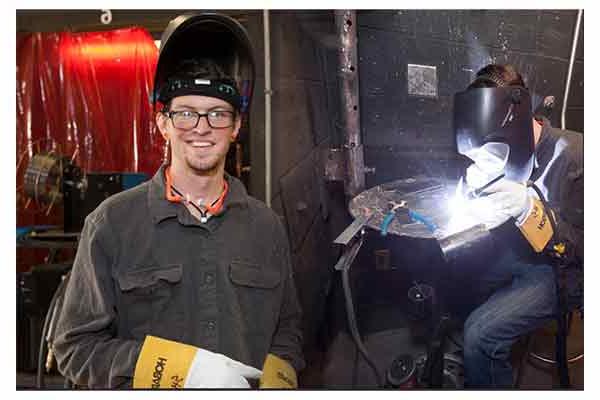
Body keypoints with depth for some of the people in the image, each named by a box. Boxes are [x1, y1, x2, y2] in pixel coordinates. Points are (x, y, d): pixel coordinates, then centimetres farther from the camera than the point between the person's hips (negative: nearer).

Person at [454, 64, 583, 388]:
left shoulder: (574, 156, -25)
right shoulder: (516, 148, -4)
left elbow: (581, 250, -24)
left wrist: (529, 208, -39)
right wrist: (474, 183, -20)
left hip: (562, 272, -7)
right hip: (520, 255, 8)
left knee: (481, 333, -21)